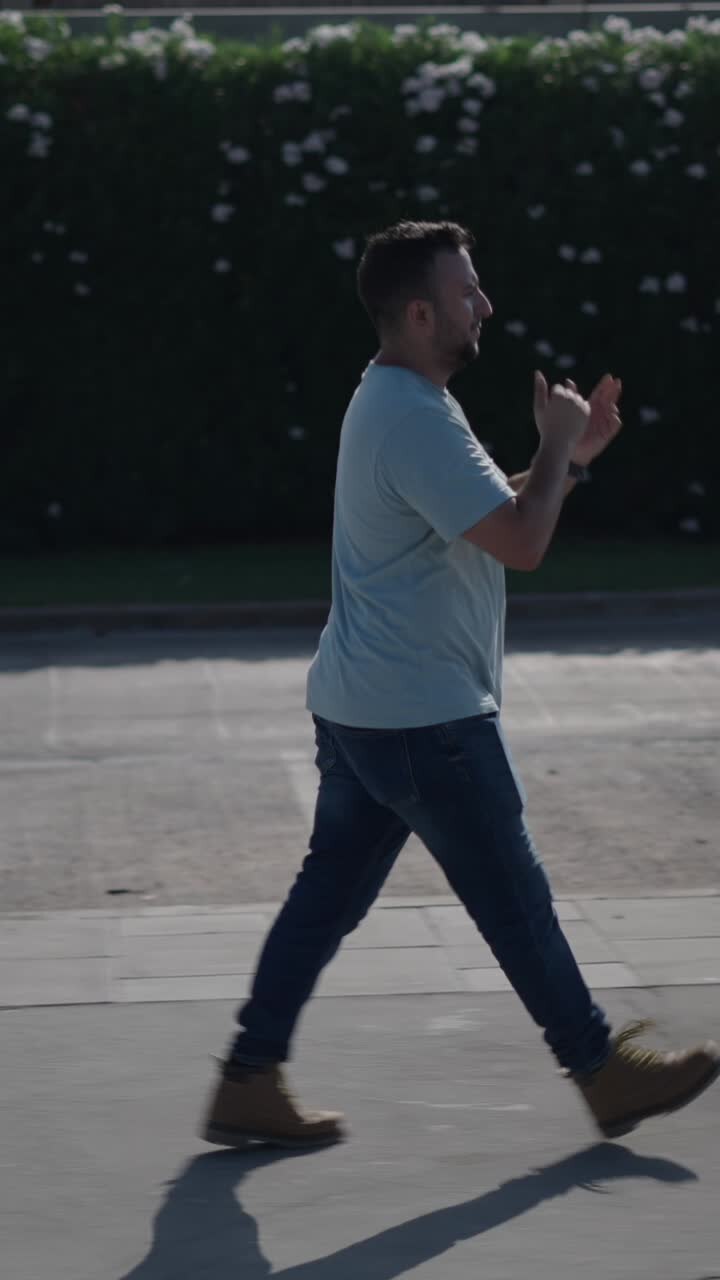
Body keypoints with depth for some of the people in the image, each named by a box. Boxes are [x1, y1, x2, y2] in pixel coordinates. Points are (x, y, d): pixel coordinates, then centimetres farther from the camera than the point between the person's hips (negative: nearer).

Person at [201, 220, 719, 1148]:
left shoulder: (391, 403, 13)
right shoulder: (417, 420, -21)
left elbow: (492, 514, 23)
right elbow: (522, 541, -26)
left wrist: (570, 457, 12)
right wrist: (559, 445, -11)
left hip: (357, 711, 10)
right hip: (426, 721, -10)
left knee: (327, 895, 10)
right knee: (516, 901, 3)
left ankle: (248, 1082, 11)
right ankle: (604, 1072, 16)